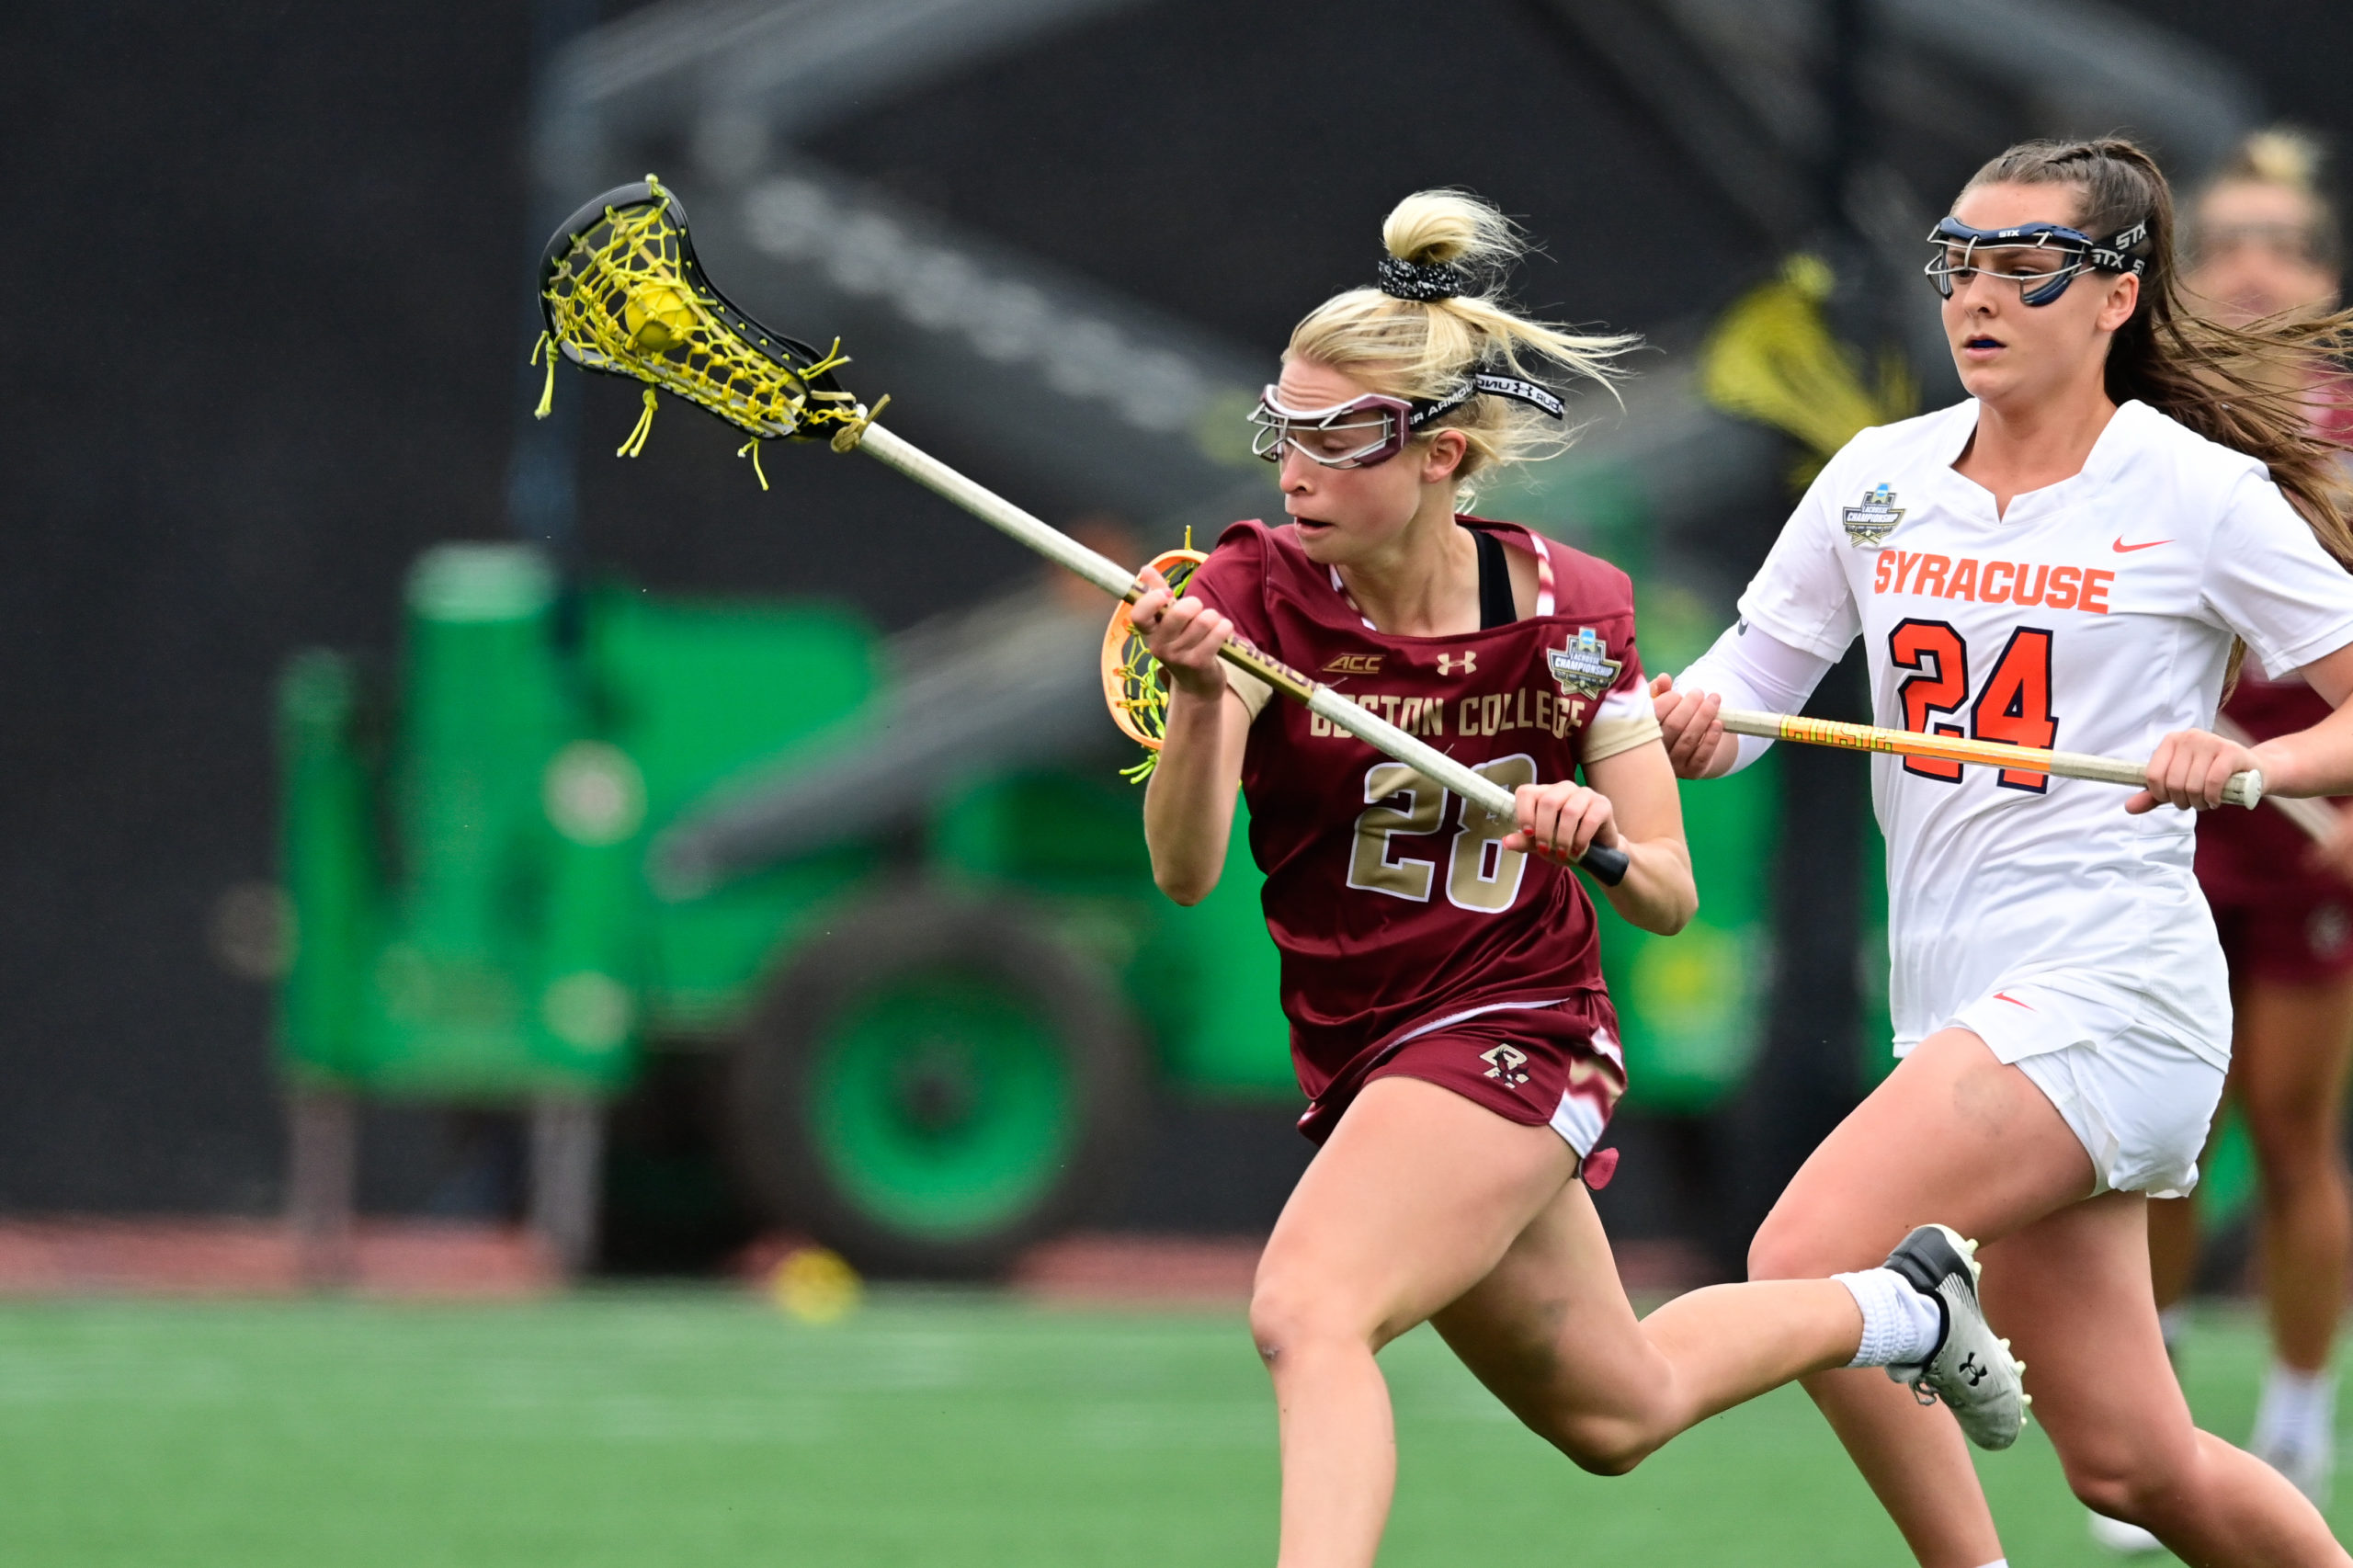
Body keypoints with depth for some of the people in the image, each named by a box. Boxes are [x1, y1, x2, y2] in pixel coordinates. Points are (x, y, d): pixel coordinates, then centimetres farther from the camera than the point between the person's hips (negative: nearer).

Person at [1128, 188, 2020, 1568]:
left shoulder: (1568, 607, -10)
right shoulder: (1253, 592, -10)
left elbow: (1669, 896, -5)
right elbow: (1185, 871, -23)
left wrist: (1597, 834, -28)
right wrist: (1198, 700, -42)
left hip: (1514, 1030, -5)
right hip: (1365, 1066, 5)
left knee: (1307, 1308, -31)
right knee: (1615, 1413, 22)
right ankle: (1896, 1308, 48)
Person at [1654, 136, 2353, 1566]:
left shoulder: (2199, 494, -5)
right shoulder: (1881, 479, 10)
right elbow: (1740, 698, 10)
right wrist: (1679, 722, -13)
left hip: (2106, 990, -6)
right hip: (1959, 1000, 6)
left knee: (1807, 1264, -23)